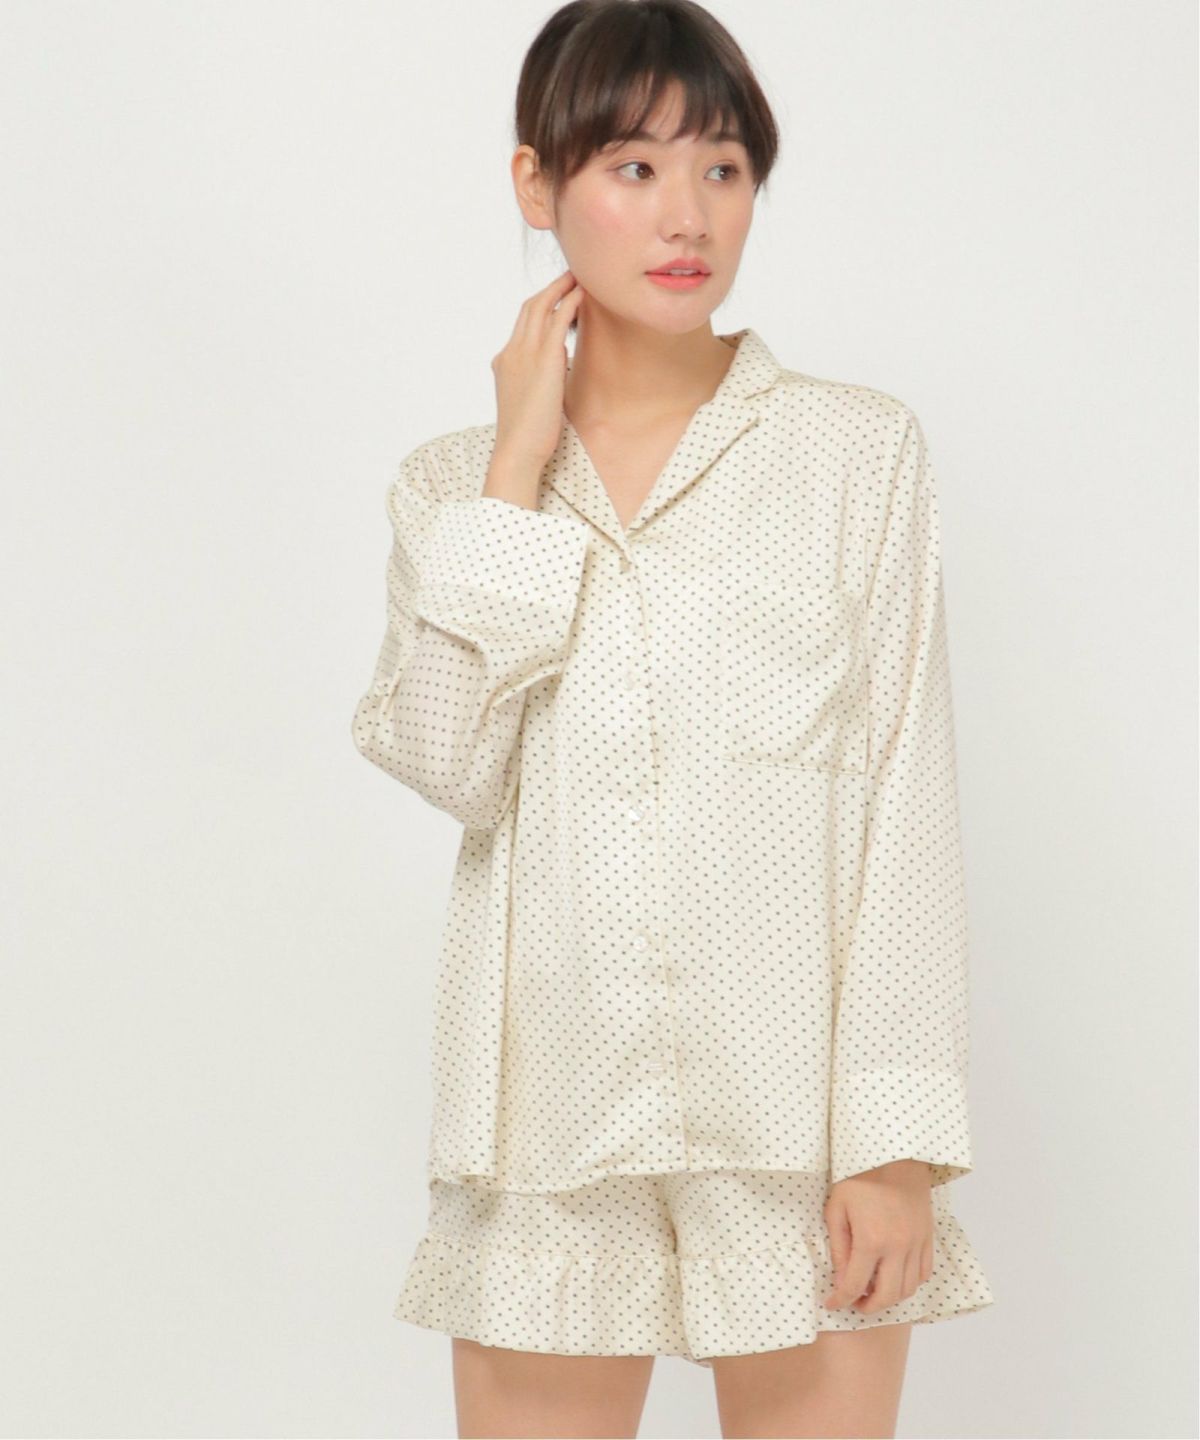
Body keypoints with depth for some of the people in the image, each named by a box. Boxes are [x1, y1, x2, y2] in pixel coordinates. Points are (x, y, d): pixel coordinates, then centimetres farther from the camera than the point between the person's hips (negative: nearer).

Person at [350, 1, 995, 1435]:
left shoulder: (861, 451, 1)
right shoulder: (454, 482, 8)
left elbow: (907, 795, -3)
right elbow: (445, 762, -9)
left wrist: (898, 1136, -9)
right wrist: (518, 475, -8)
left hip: (795, 1110, -1)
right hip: (553, 1107, 2)